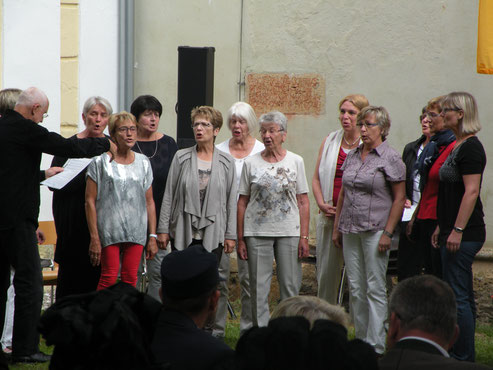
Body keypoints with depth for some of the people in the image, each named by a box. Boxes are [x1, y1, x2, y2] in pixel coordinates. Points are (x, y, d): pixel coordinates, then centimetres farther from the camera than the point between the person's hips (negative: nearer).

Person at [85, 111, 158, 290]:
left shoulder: (143, 162, 12)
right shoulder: (100, 162, -1)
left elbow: (149, 202, 14)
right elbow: (90, 201, -3)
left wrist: (152, 236, 8)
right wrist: (94, 237, -9)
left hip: (137, 232, 4)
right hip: (109, 231, -4)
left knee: (130, 278, 1)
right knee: (109, 278, -9)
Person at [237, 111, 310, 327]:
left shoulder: (295, 161, 6)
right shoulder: (251, 163, 5)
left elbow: (303, 202, 5)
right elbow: (242, 203, 6)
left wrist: (304, 237, -3)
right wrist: (240, 239, 0)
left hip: (289, 232, 0)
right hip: (257, 233, 0)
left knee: (290, 287, 1)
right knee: (258, 288, 0)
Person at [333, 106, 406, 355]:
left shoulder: (391, 158, -6)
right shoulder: (352, 156, 13)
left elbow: (400, 198, -8)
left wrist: (388, 233, -13)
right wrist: (337, 227, 14)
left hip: (375, 230, -6)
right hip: (350, 231, 6)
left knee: (375, 289, -5)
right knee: (355, 288, 9)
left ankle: (376, 346, -2)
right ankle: (360, 340, 17)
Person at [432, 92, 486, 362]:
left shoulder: (471, 147, -14)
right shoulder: (458, 146, 16)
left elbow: (471, 192, -21)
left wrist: (457, 230, -23)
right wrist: (442, 228, 22)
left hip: (465, 235, -11)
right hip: (454, 232, 11)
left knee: (457, 296, -9)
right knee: (463, 296, 14)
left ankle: (463, 358, -5)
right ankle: (464, 355, 20)